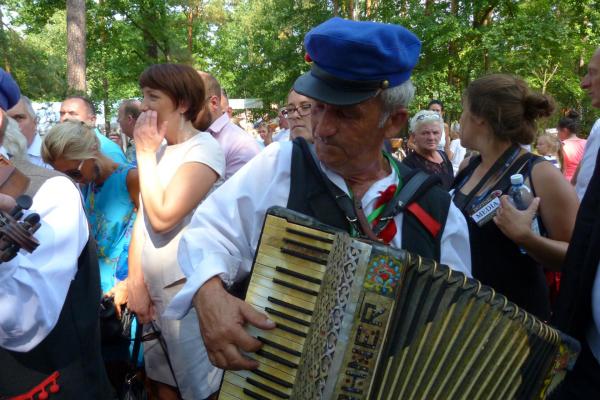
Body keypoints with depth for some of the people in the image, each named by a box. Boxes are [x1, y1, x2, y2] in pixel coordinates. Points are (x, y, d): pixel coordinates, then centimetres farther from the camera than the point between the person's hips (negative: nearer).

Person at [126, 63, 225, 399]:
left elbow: (162, 216, -22)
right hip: (154, 287, 7)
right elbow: (142, 217, 9)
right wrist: (136, 282, 2)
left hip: (187, 287, -7)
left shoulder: (203, 148, -13)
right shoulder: (160, 149, 9)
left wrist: (145, 153, -13)